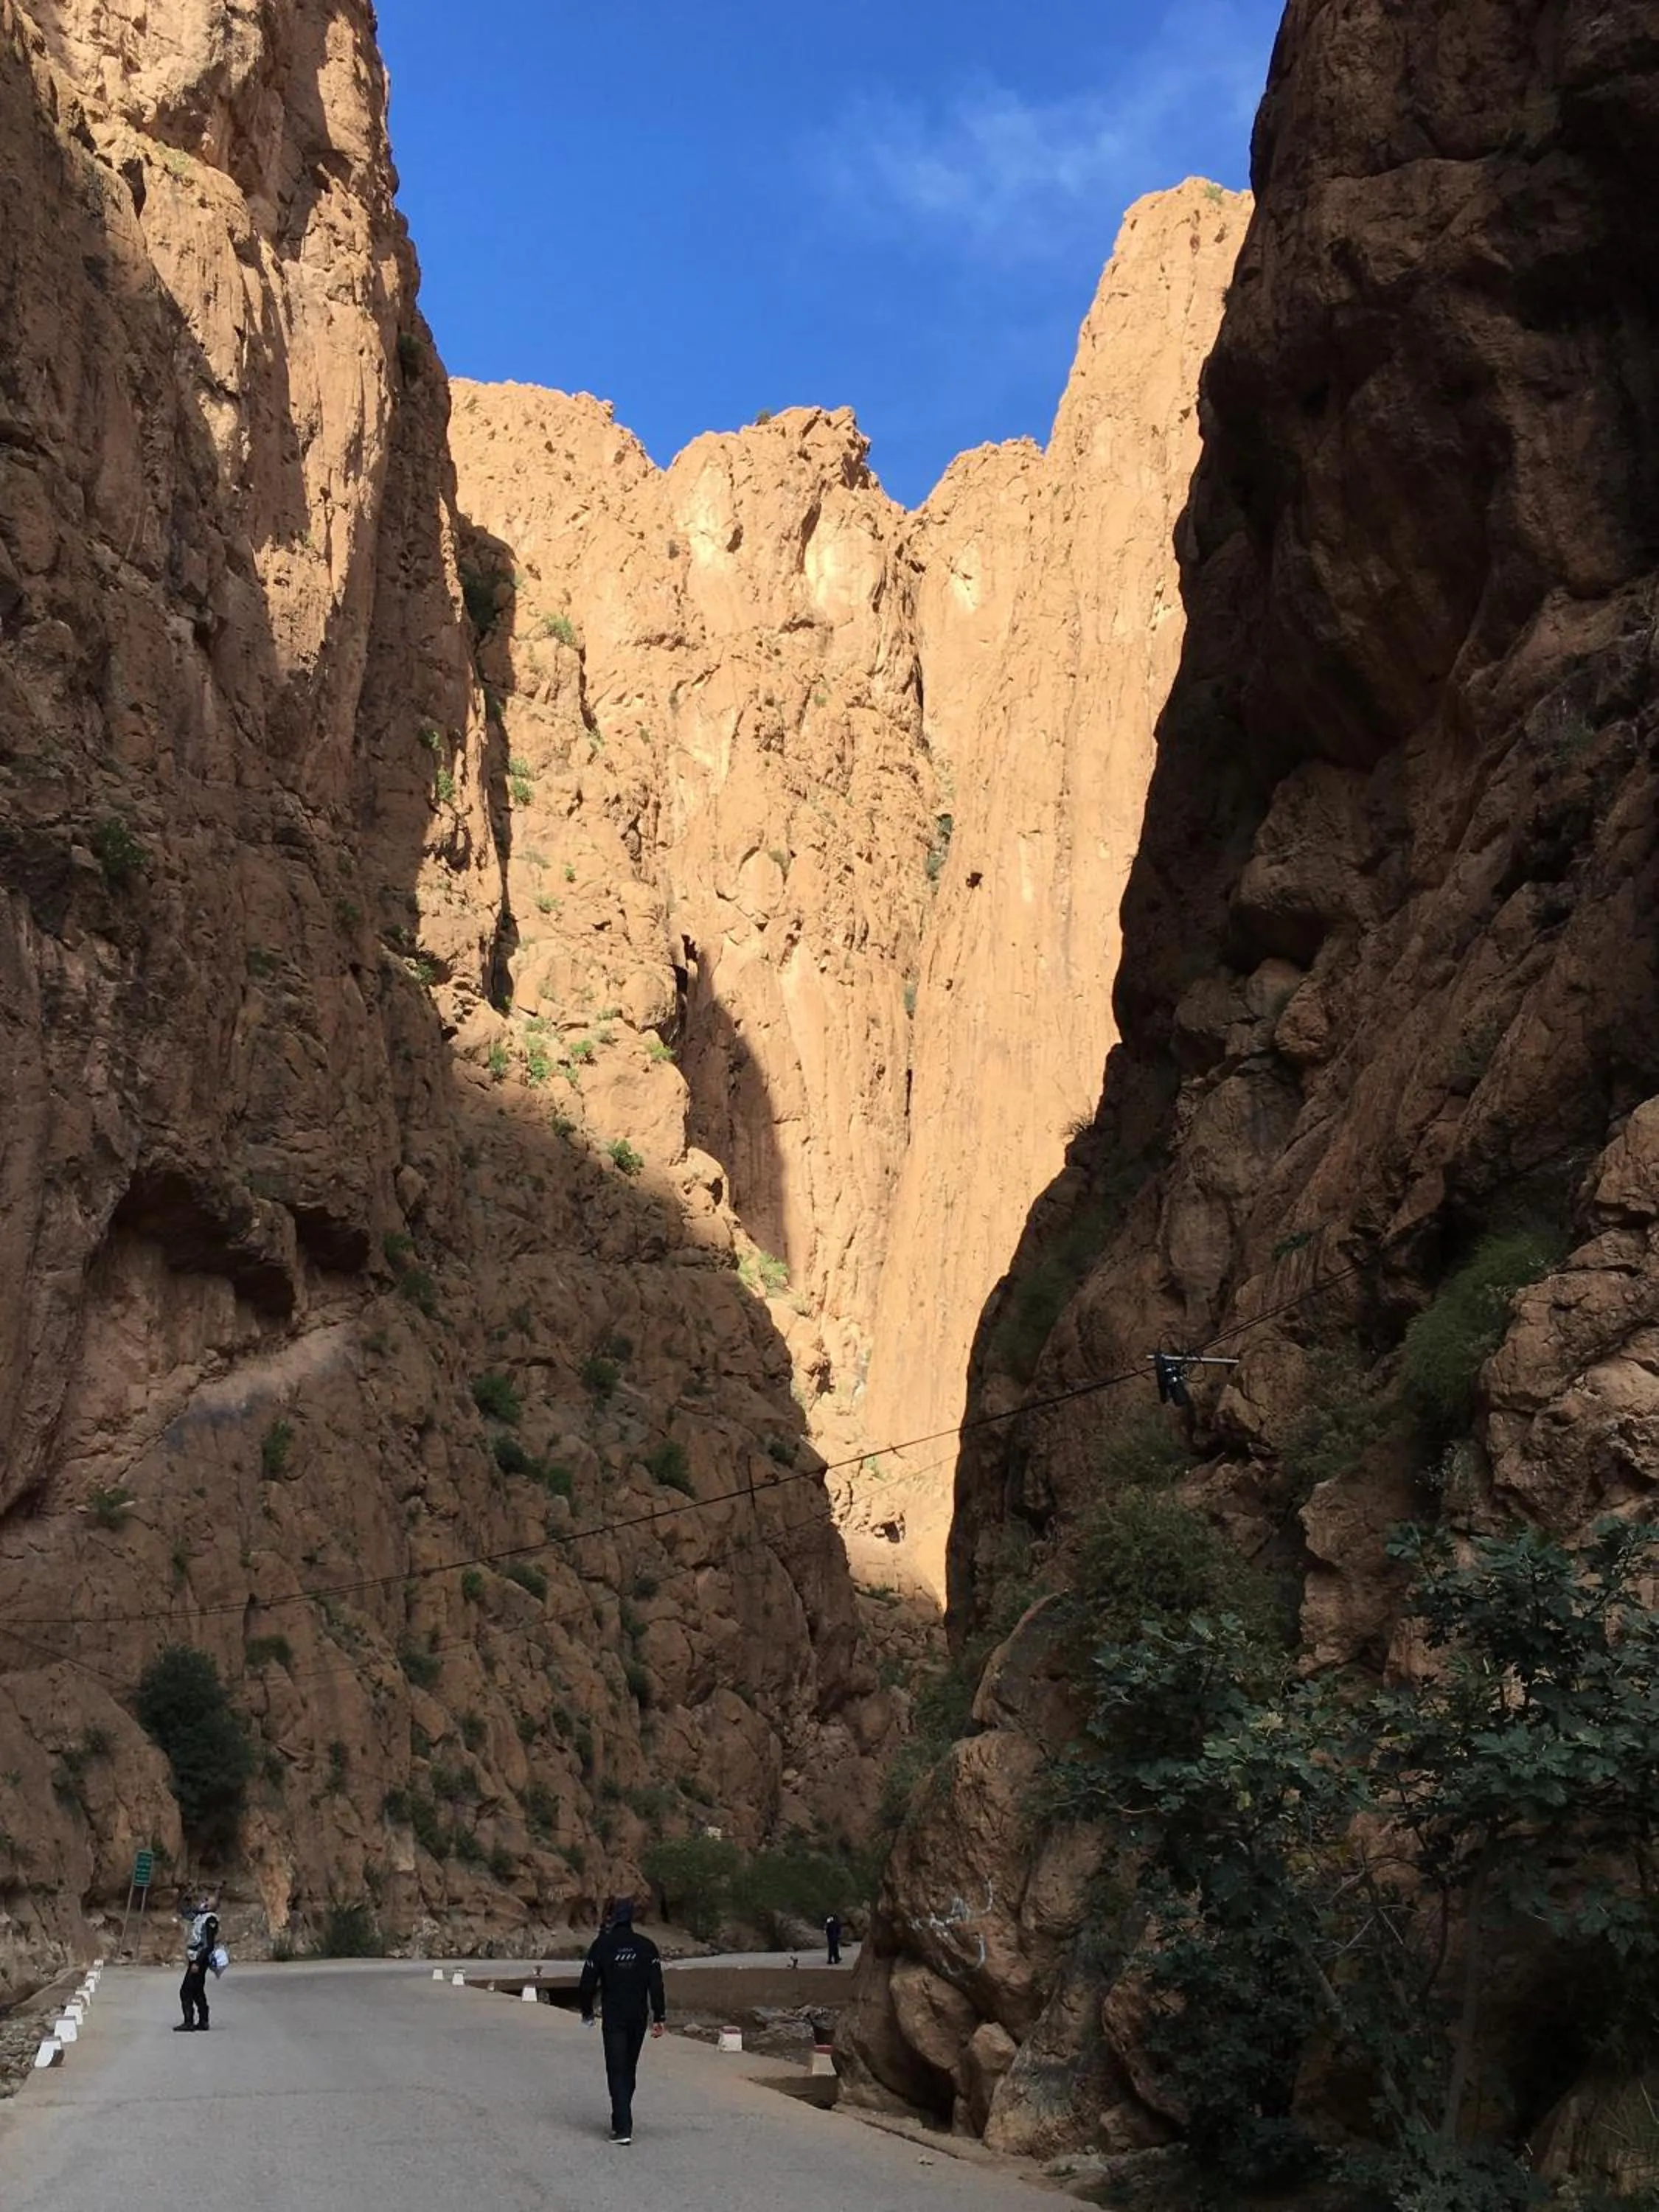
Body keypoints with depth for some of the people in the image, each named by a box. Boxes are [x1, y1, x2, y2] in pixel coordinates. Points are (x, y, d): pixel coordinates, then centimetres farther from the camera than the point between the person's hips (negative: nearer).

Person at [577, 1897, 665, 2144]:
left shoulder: (602, 1945, -6)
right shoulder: (647, 1946, 0)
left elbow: (588, 1982, -3)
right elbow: (656, 1985, -4)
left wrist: (587, 2012, 12)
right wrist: (659, 2017, -1)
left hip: (613, 2019, -3)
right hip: (639, 2019, 3)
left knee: (617, 2072, -3)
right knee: (629, 2070, 17)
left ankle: (623, 2128, -13)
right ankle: (621, 2121, 26)